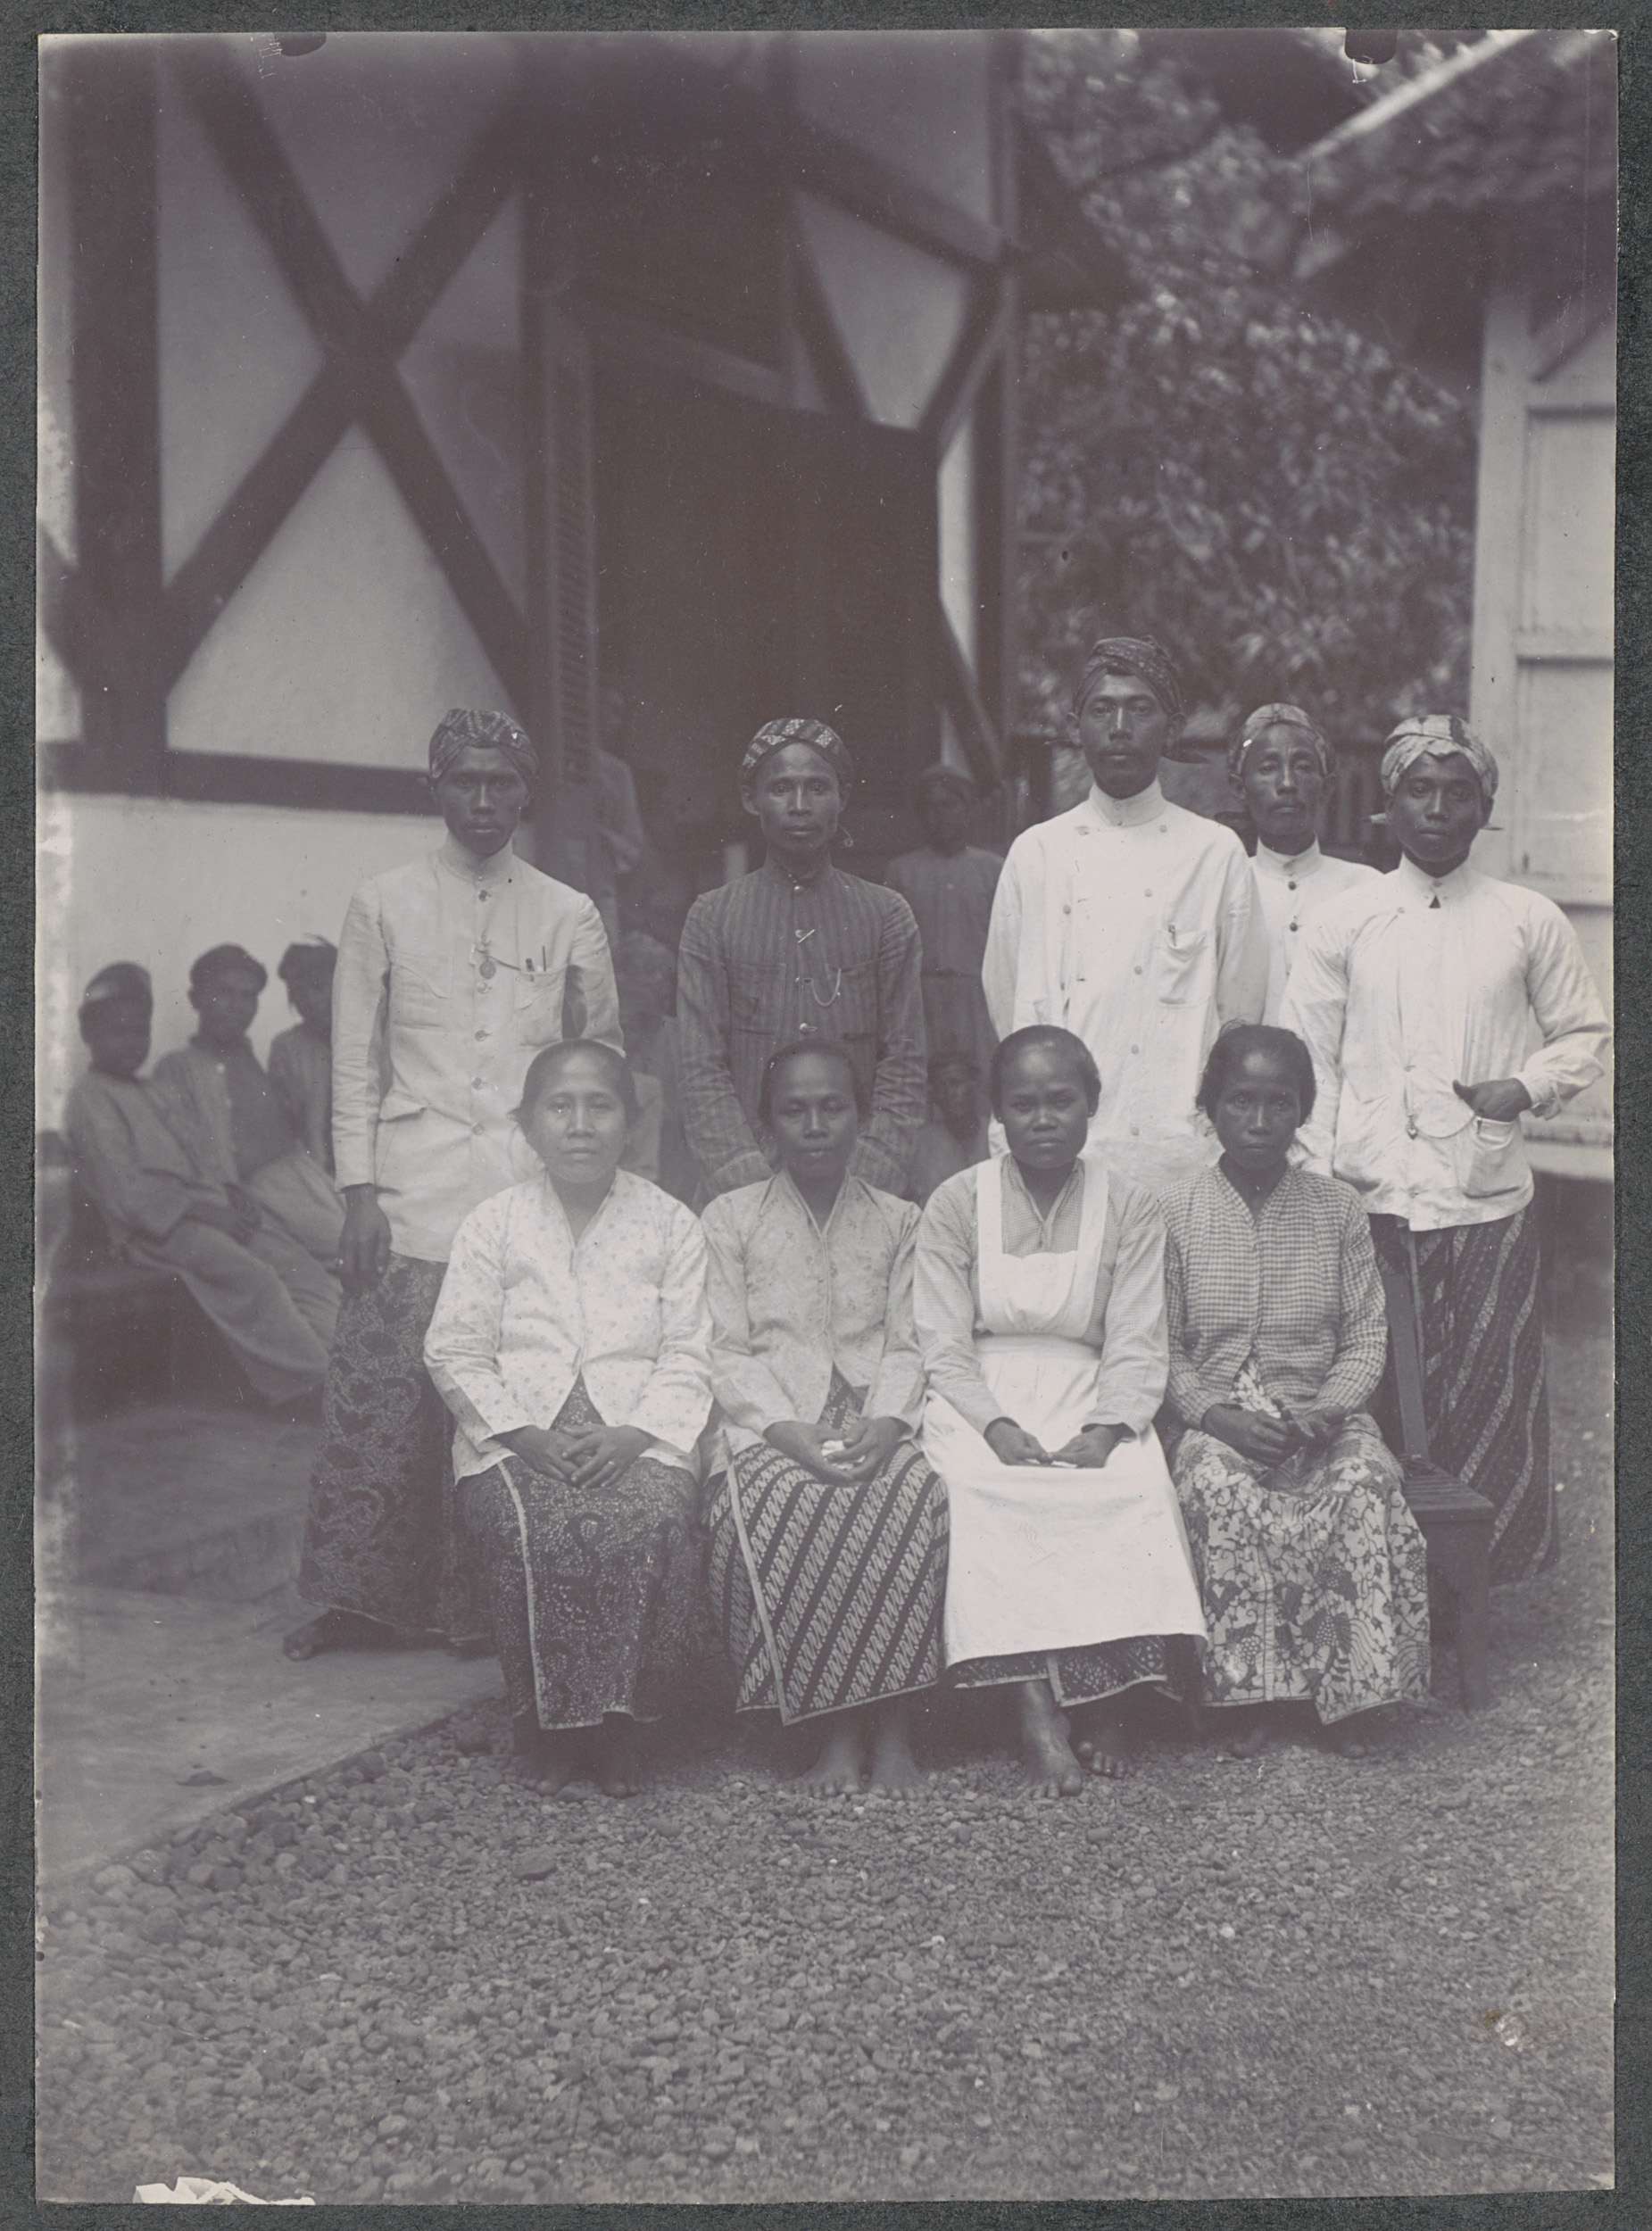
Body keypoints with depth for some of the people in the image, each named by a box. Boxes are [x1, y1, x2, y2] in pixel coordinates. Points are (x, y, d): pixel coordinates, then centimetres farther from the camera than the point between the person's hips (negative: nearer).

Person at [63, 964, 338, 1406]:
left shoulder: (146, 1093, 26)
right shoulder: (90, 1101, -2)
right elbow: (125, 1192, -13)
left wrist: (231, 1195, 4)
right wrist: (204, 1213, -16)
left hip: (203, 1209, 9)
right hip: (158, 1228, -9)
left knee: (301, 1268, -11)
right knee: (252, 1277, -31)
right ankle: (313, 1382, -31)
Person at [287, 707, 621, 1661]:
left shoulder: (569, 914, 10)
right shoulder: (385, 904, 7)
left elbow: (605, 1045, 16)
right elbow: (354, 1061, 5)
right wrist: (359, 1188, -3)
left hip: (530, 1187, 1)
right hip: (414, 1187, 0)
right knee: (383, 1390, -5)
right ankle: (356, 1593, 6)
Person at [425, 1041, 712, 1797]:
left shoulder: (670, 1225, 11)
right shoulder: (493, 1223, 10)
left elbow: (687, 1356, 5)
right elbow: (455, 1352, 5)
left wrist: (634, 1435, -13)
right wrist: (523, 1434, -10)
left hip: (637, 1437, 0)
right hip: (515, 1436, 0)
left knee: (654, 1524, -31)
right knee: (538, 1532, -32)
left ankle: (618, 1718, -13)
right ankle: (545, 1717, -11)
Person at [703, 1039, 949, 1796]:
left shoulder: (899, 1222, 17)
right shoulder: (730, 1218, 13)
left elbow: (909, 1345, 7)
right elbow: (728, 1350, 3)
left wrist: (884, 1423, -14)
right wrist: (788, 1430, -14)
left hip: (875, 1420, 1)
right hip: (771, 1426, -1)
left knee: (914, 1493, -32)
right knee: (774, 1504, -35)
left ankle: (893, 1727, -24)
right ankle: (836, 1730, -25)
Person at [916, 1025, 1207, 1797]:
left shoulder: (1128, 1209, 7)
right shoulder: (956, 1204, 5)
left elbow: (1136, 1347, 0)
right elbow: (943, 1344, -2)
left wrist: (1103, 1434, -18)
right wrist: (998, 1427, -19)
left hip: (1092, 1400, 1)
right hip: (981, 1403, -1)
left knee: (1136, 1492, -30)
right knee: (990, 1500, -32)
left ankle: (1102, 1695, -21)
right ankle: (1037, 1715, -34)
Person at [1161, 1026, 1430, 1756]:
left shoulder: (1338, 1210, 7)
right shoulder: (1175, 1215, 3)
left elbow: (1367, 1337, 6)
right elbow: (1164, 1350, 2)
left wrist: (1329, 1409, -12)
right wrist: (1217, 1416, -14)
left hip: (1321, 1415, 1)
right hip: (1216, 1418, -1)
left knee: (1367, 1484, -30)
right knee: (1221, 1491, -34)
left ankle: (1346, 1689, -19)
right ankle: (1247, 1690, -21)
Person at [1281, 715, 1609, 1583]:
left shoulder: (1529, 920, 6)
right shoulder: (1343, 922, 6)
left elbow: (1583, 1033, 15)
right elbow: (1305, 1062, 6)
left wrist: (1526, 1087, -5)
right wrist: (1316, 1183, -1)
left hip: (1490, 1198, 1)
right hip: (1373, 1199, 0)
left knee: (1491, 1396, 1)